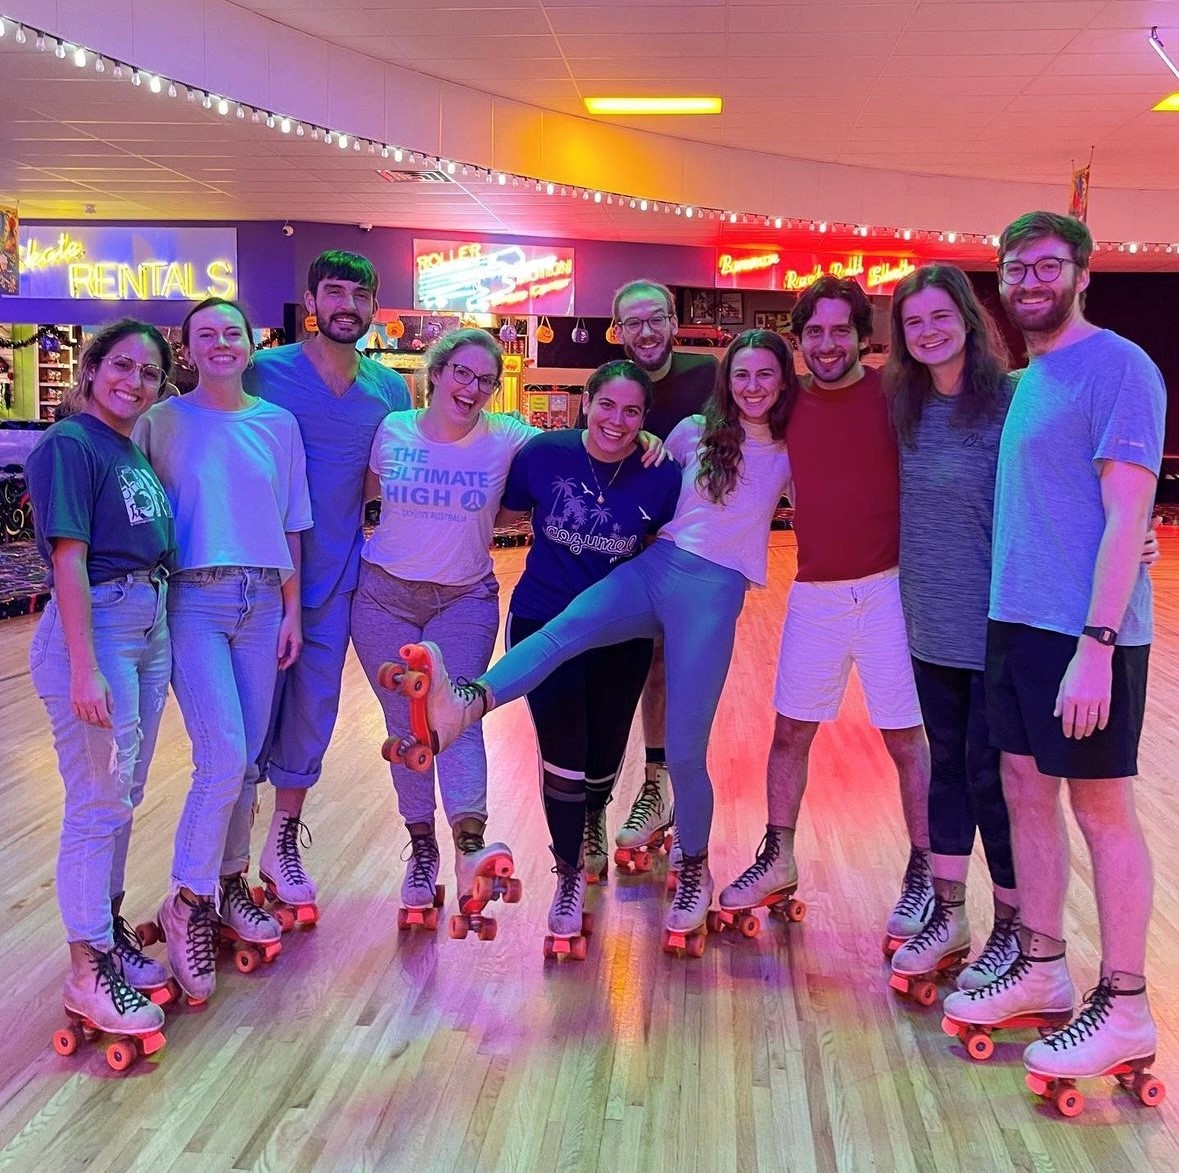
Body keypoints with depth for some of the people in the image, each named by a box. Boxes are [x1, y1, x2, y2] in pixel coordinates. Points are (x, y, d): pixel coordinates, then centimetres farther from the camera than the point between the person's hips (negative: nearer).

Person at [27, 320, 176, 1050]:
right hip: (96, 627, -8)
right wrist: (85, 669, -21)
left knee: (124, 797, 16)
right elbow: (69, 561, -17)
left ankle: (111, 931, 30)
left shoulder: (134, 452, 13)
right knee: (98, 804, -2)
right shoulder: (70, 446, -11)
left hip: (151, 628, 8)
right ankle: (88, 973, 9)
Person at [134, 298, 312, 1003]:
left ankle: (230, 882, 26)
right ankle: (188, 902, 3)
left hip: (263, 600, 4)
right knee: (223, 758, -13)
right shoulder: (163, 422, 1)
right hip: (194, 600, -4)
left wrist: (292, 610, 10)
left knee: (247, 759, 8)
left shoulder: (278, 425, 11)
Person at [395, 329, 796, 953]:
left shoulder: (791, 453, 10)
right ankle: (466, 704, -57)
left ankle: (694, 869, 20)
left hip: (713, 594, -2)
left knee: (684, 749, -4)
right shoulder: (696, 431, 14)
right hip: (652, 567, 2)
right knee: (563, 629, -31)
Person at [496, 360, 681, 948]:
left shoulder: (662, 477, -13)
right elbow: (506, 513, 3)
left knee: (604, 752, 14)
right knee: (562, 752, -6)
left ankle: (594, 817, 52)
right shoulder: (543, 453, -13)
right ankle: (569, 874, 19)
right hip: (544, 623, -1)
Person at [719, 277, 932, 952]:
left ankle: (923, 876, 17)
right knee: (791, 731, 12)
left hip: (889, 587, -4)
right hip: (815, 593, 4)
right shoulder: (789, 405, 6)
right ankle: (779, 860, 28)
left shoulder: (893, 394, -6)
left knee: (906, 736, 2)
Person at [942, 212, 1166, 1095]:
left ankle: (1125, 1009, 13)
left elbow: (1126, 516, -16)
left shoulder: (1117, 368, -10)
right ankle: (1041, 971, 27)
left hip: (1085, 633, -8)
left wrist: (1095, 645, -22)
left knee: (1101, 807, 0)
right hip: (1015, 621, 8)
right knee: (1025, 789, 13)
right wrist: (1012, 617, 9)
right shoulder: (1025, 380, 14)